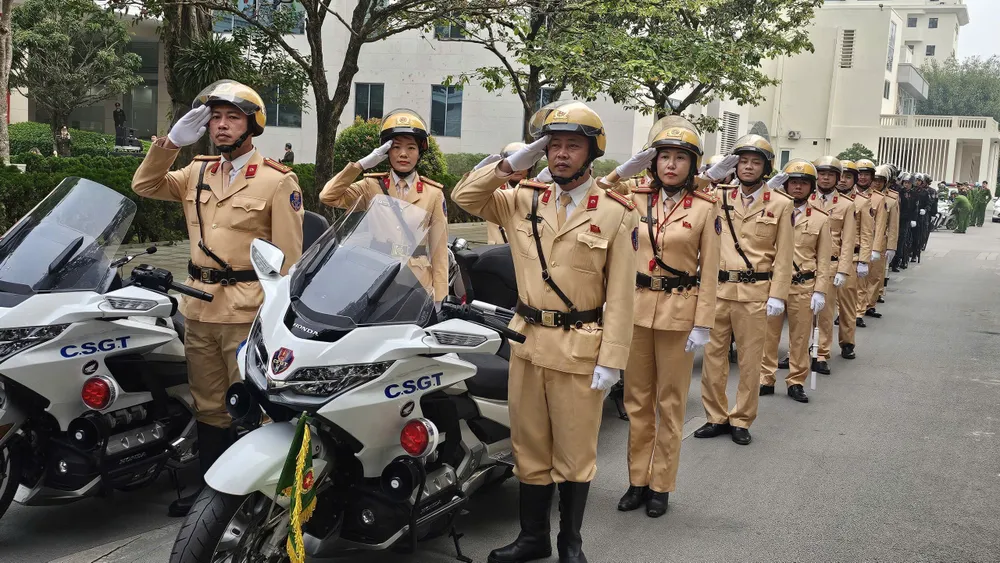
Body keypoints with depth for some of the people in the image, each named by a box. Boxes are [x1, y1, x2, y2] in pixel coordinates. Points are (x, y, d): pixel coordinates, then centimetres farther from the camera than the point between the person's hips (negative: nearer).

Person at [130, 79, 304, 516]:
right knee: (208, 407, 15)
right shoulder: (198, 173, 14)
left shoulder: (277, 180, -5)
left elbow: (288, 255, -8)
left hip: (249, 312, -6)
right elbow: (145, 186, 11)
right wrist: (172, 142, -1)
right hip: (200, 308, 7)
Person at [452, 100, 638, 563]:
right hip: (527, 341, 4)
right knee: (529, 446, 14)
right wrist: (510, 165, -4)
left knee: (574, 451, 8)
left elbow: (620, 295, -8)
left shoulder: (617, 213, -6)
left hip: (579, 348, -4)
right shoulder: (524, 201, 6)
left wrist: (611, 360, -13)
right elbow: (465, 197, 9)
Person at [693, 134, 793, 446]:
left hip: (754, 292, -2)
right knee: (713, 354, 6)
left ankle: (741, 420, 19)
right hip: (718, 288, 2)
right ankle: (716, 417, 20)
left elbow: (783, 255, -1)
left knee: (750, 358, 6)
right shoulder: (719, 197, 7)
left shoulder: (781, 204, 1)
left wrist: (777, 295, -6)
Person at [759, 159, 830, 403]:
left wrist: (820, 291, -3)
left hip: (804, 286, 0)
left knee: (800, 337, 8)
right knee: (768, 335, 6)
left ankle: (796, 382, 20)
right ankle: (765, 379, 18)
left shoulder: (821, 218, 2)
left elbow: (824, 259, 2)